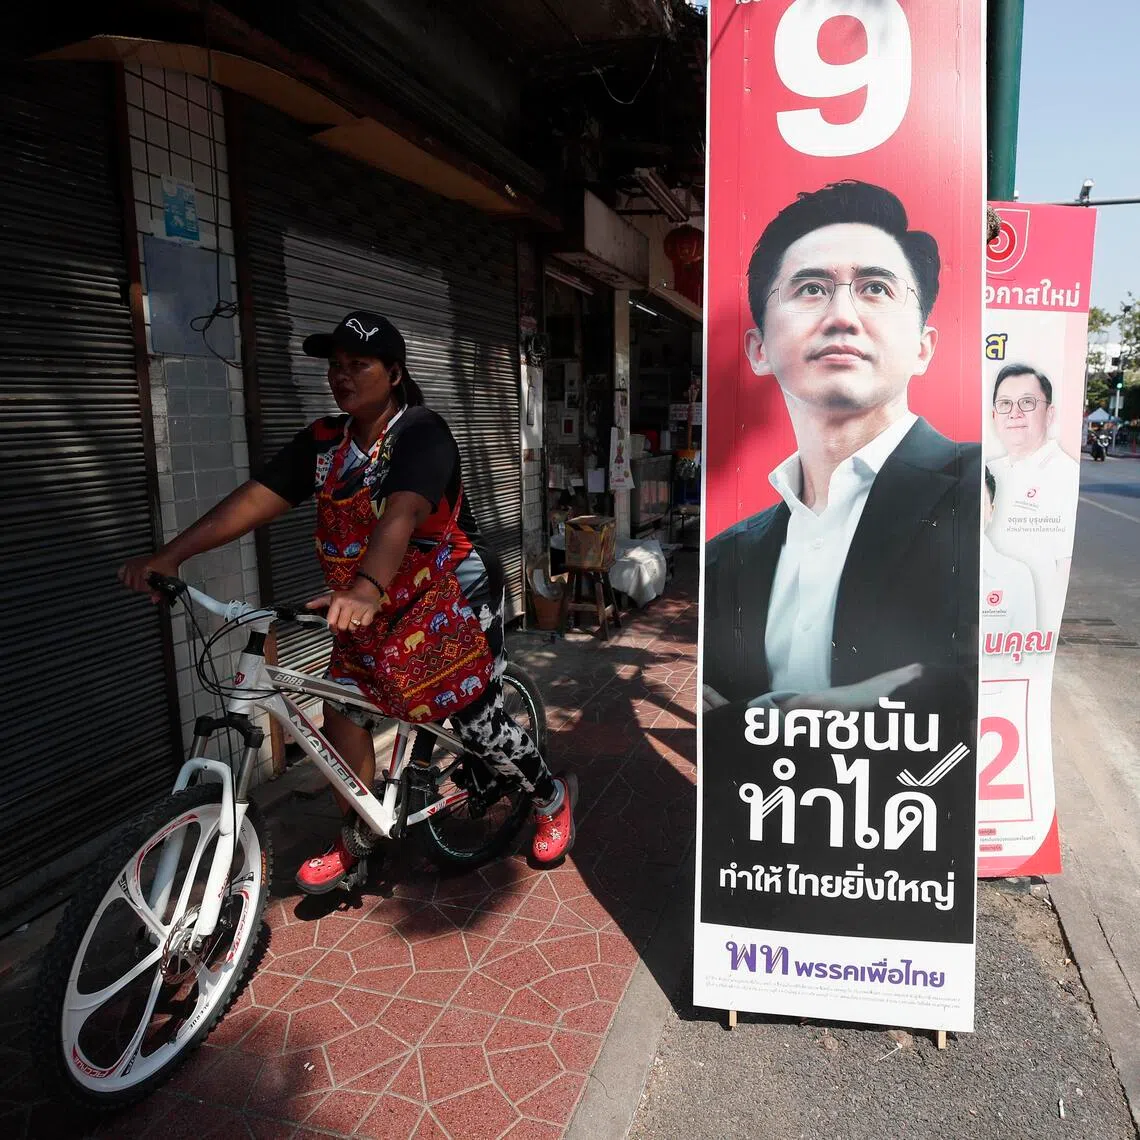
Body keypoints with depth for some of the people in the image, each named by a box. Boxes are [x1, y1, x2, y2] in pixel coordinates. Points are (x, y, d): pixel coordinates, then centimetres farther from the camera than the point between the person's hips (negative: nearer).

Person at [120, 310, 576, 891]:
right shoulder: (323, 439, -1)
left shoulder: (421, 430, -21)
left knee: (477, 724, -2)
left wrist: (365, 591, -55)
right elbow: (257, 497, -11)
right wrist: (170, 555, -21)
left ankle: (552, 795, 27)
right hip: (376, 603, 7)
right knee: (342, 705, -1)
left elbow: (401, 514, -39)